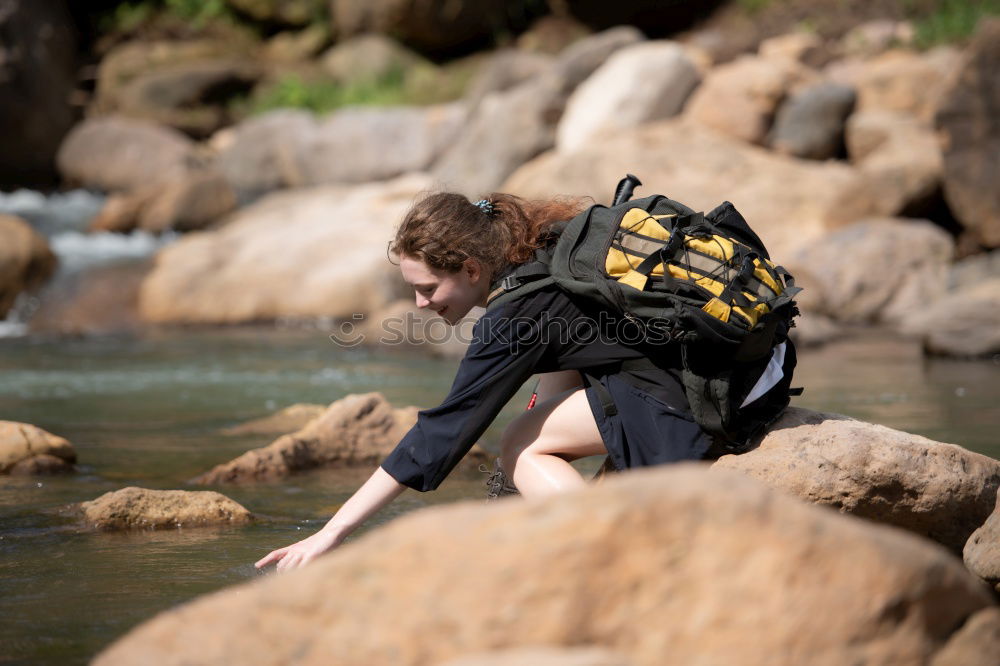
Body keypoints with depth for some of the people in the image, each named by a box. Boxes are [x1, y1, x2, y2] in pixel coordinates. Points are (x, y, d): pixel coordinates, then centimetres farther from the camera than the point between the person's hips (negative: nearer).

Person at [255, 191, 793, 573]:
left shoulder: (519, 313, -15)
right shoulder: (542, 242, 9)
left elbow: (444, 431, -13)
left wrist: (333, 533, -11)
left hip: (692, 402, -9)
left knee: (521, 448, -1)